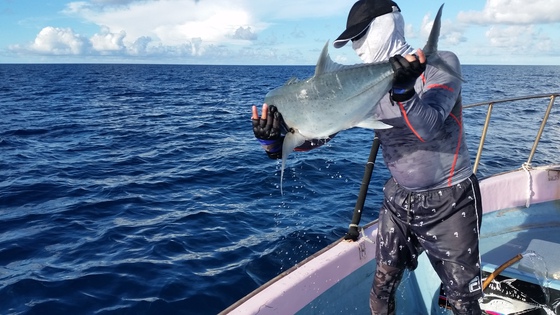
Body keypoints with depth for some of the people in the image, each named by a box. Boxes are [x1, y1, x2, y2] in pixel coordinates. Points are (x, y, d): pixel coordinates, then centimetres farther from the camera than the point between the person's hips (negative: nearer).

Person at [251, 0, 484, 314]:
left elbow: (428, 128, -27)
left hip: (449, 199, -4)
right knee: (381, 287, 13)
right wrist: (278, 140, -26)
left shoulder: (441, 63, -14)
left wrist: (403, 89, -44)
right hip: (399, 197, 4)